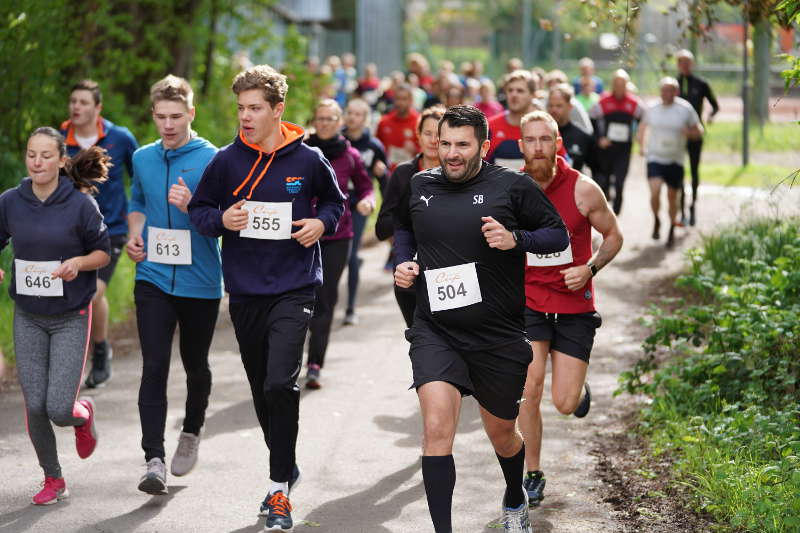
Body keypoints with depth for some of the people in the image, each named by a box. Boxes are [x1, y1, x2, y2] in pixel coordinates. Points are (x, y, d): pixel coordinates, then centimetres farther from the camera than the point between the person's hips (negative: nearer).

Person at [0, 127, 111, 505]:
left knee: (59, 409, -9)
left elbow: (103, 252, -1)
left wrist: (78, 263, -21)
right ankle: (53, 479, 22)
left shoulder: (81, 204, -10)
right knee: (35, 407, 0)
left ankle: (83, 414, 29)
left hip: (71, 317, -3)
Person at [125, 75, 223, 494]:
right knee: (154, 366, -10)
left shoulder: (211, 159, -7)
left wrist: (192, 205, -27)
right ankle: (154, 460, -12)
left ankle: (191, 433, 40)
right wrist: (134, 236, 5)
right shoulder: (143, 158, 7)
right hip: (153, 277, 2)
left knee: (195, 365, 14)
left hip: (200, 282, -2)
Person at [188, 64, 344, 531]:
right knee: (262, 389, 14)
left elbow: (334, 202, 14)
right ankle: (287, 466, 36)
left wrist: (322, 222, -7)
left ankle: (280, 489, -9)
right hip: (245, 290, 3)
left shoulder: (308, 160, -2)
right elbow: (199, 210, 9)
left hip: (294, 287, -3)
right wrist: (221, 220, -12)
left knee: (281, 383, -18)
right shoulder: (227, 160, 0)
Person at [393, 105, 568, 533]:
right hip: (435, 332, 1)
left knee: (502, 433, 18)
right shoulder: (417, 187, 3)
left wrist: (515, 239, -17)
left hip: (498, 336, 0)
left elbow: (558, 233, 1)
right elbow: (402, 227, 25)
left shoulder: (512, 186, -6)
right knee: (437, 428, -21)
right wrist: (404, 261, 6)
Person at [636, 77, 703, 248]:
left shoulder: (685, 109, -4)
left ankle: (672, 230, 31)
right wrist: (641, 145, 7)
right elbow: (642, 127, 19)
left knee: (672, 197, 9)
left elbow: (699, 132, 2)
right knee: (655, 191, -19)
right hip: (655, 158, 0)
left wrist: (688, 132, -19)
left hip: (675, 161, 0)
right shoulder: (652, 109, 1)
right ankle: (656, 221, 9)